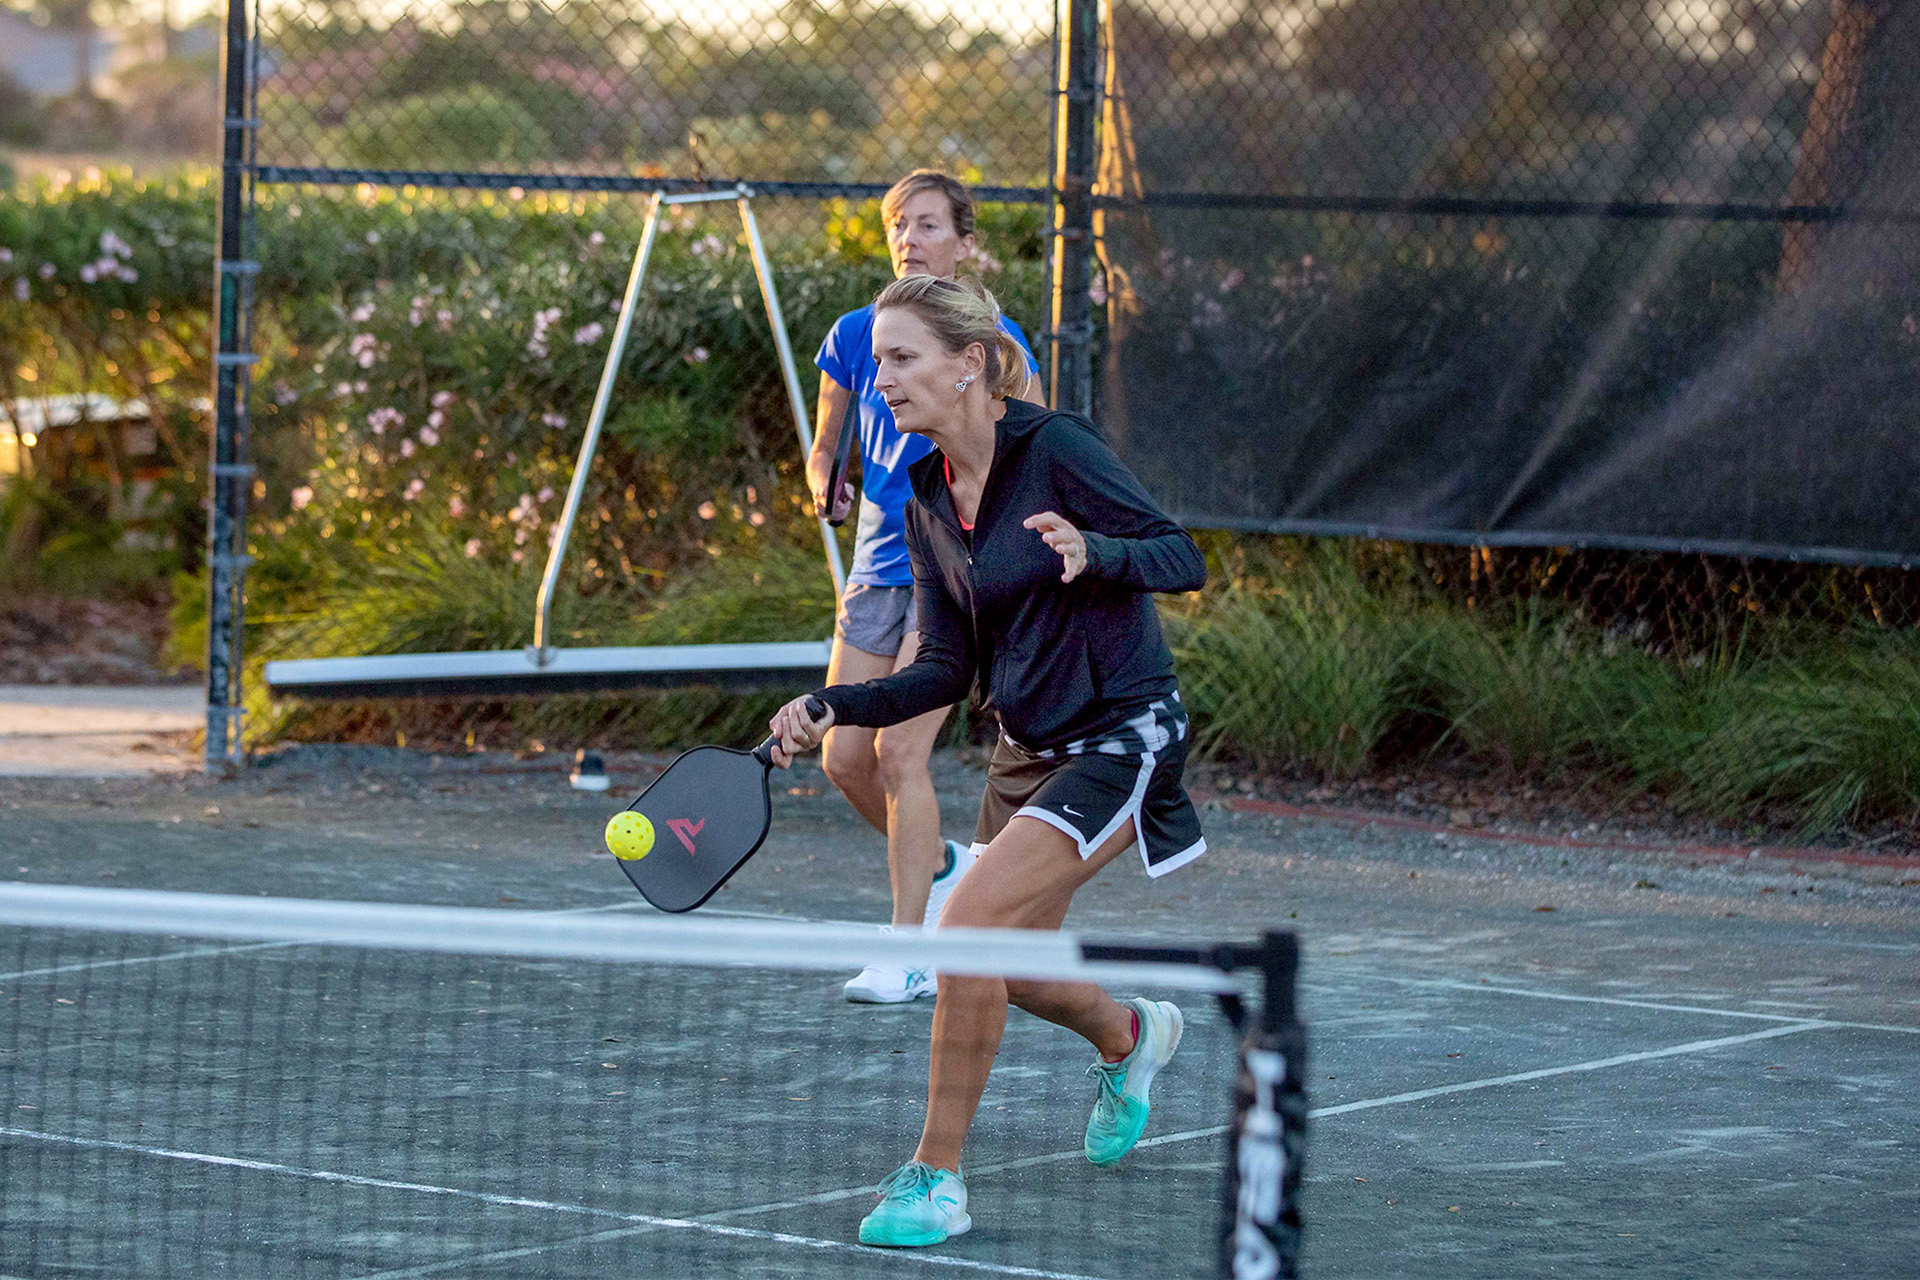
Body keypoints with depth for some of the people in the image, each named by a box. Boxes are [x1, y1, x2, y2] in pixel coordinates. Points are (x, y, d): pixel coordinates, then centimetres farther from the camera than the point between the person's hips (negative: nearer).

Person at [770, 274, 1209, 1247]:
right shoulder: (927, 502, 5)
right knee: (1012, 968, 16)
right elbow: (947, 667, 8)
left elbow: (1184, 559, -16)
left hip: (1121, 735, -8)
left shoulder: (1055, 449, -15)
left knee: (972, 922, -22)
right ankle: (1130, 1033, 51)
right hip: (1027, 746, 8)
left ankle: (936, 1178, -11)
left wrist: (1092, 554, -35)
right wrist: (830, 710, -4)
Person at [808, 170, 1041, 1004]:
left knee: (899, 751, -14)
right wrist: (828, 490, -4)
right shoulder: (855, 338, 6)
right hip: (879, 567, 5)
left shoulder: (994, 342, -7)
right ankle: (941, 864, 29)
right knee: (845, 757, 0)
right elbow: (824, 448, 17)